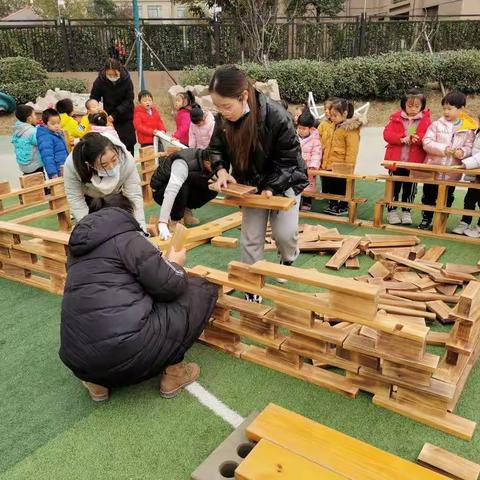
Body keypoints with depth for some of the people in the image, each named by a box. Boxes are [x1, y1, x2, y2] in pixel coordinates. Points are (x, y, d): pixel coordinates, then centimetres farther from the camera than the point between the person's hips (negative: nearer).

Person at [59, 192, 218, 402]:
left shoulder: (79, 247, 19)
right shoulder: (127, 237, -3)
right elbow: (170, 286, -9)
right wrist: (176, 264, 13)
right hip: (126, 349, -7)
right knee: (202, 290, 8)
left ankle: (98, 380, 20)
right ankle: (173, 372, 13)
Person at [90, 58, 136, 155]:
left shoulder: (126, 80, -16)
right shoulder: (100, 81, -14)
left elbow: (128, 101, -13)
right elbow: (93, 99, -4)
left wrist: (114, 115, -22)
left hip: (125, 119, 0)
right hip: (108, 118, 0)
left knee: (128, 146, 3)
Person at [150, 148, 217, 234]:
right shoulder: (182, 163, -35)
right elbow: (170, 192, -45)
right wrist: (162, 223, -51)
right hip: (160, 192, -6)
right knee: (183, 185, -37)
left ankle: (185, 211, 4)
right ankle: (175, 220, -16)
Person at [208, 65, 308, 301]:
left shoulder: (276, 116, -31)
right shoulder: (223, 119, -17)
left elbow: (288, 158, -21)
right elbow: (216, 148, 0)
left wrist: (272, 187, -28)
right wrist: (221, 170, -19)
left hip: (283, 181, -3)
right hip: (251, 184, 4)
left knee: (285, 233, -8)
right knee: (250, 238, 2)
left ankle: (288, 259, 29)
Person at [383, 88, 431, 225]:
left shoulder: (426, 120, 0)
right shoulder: (396, 117, 1)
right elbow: (387, 134, -7)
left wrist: (418, 139, -25)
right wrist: (402, 138, -21)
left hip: (414, 162, 0)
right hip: (395, 160, 0)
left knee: (410, 188, 11)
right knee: (394, 187, 8)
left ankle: (406, 211, 24)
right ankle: (392, 211, 19)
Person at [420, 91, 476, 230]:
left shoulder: (468, 128, -1)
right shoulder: (437, 124, -5)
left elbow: (469, 147, 1)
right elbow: (427, 142, -10)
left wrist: (462, 152, -22)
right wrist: (444, 149, -21)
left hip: (452, 173, 1)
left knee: (446, 199, 13)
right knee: (429, 197, 11)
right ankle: (426, 219, 27)